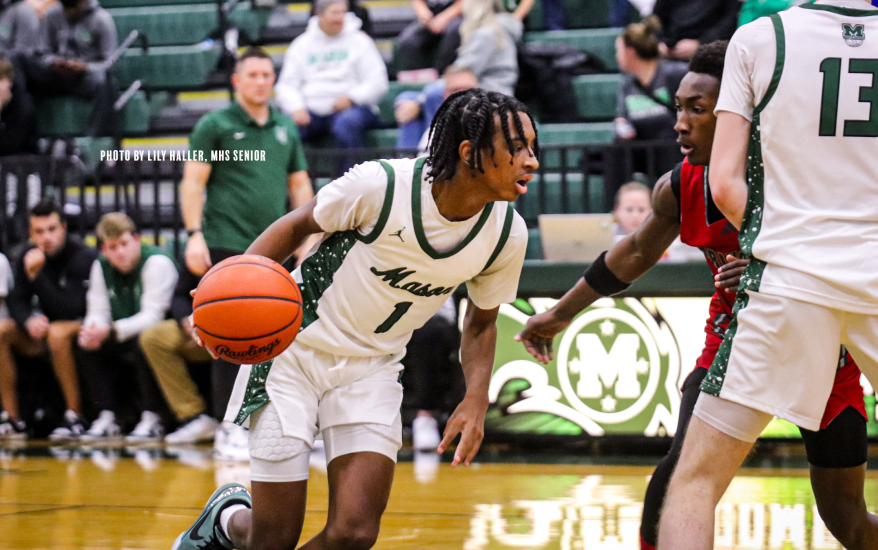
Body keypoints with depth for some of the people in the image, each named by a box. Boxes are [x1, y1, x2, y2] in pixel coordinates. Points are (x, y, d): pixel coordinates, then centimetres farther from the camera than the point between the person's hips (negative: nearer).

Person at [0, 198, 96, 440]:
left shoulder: (84, 257, -19)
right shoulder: (29, 257, 1)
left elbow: (70, 310, -27)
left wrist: (37, 276, -34)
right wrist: (29, 321, -22)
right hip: (46, 328, 6)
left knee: (58, 332, -38)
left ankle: (75, 417, -29)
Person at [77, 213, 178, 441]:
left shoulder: (157, 262, -17)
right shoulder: (101, 266, 3)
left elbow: (152, 316, -25)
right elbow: (97, 312, -3)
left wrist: (111, 331, -36)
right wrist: (91, 331, -28)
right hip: (125, 347, 7)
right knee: (89, 344, -13)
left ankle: (151, 420, -25)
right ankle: (107, 418, -13)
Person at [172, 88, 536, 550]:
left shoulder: (507, 234, -11)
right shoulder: (381, 184, -23)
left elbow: (481, 322, 7)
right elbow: (299, 224, -5)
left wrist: (476, 398, -9)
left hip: (372, 368, 4)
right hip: (296, 346, -4)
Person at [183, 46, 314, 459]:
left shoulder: (286, 129, 15)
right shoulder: (215, 125, 1)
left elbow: (300, 184, 19)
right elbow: (193, 182, -5)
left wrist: (308, 237, 9)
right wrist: (195, 235, -15)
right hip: (228, 247, -5)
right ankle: (230, 429, -3)